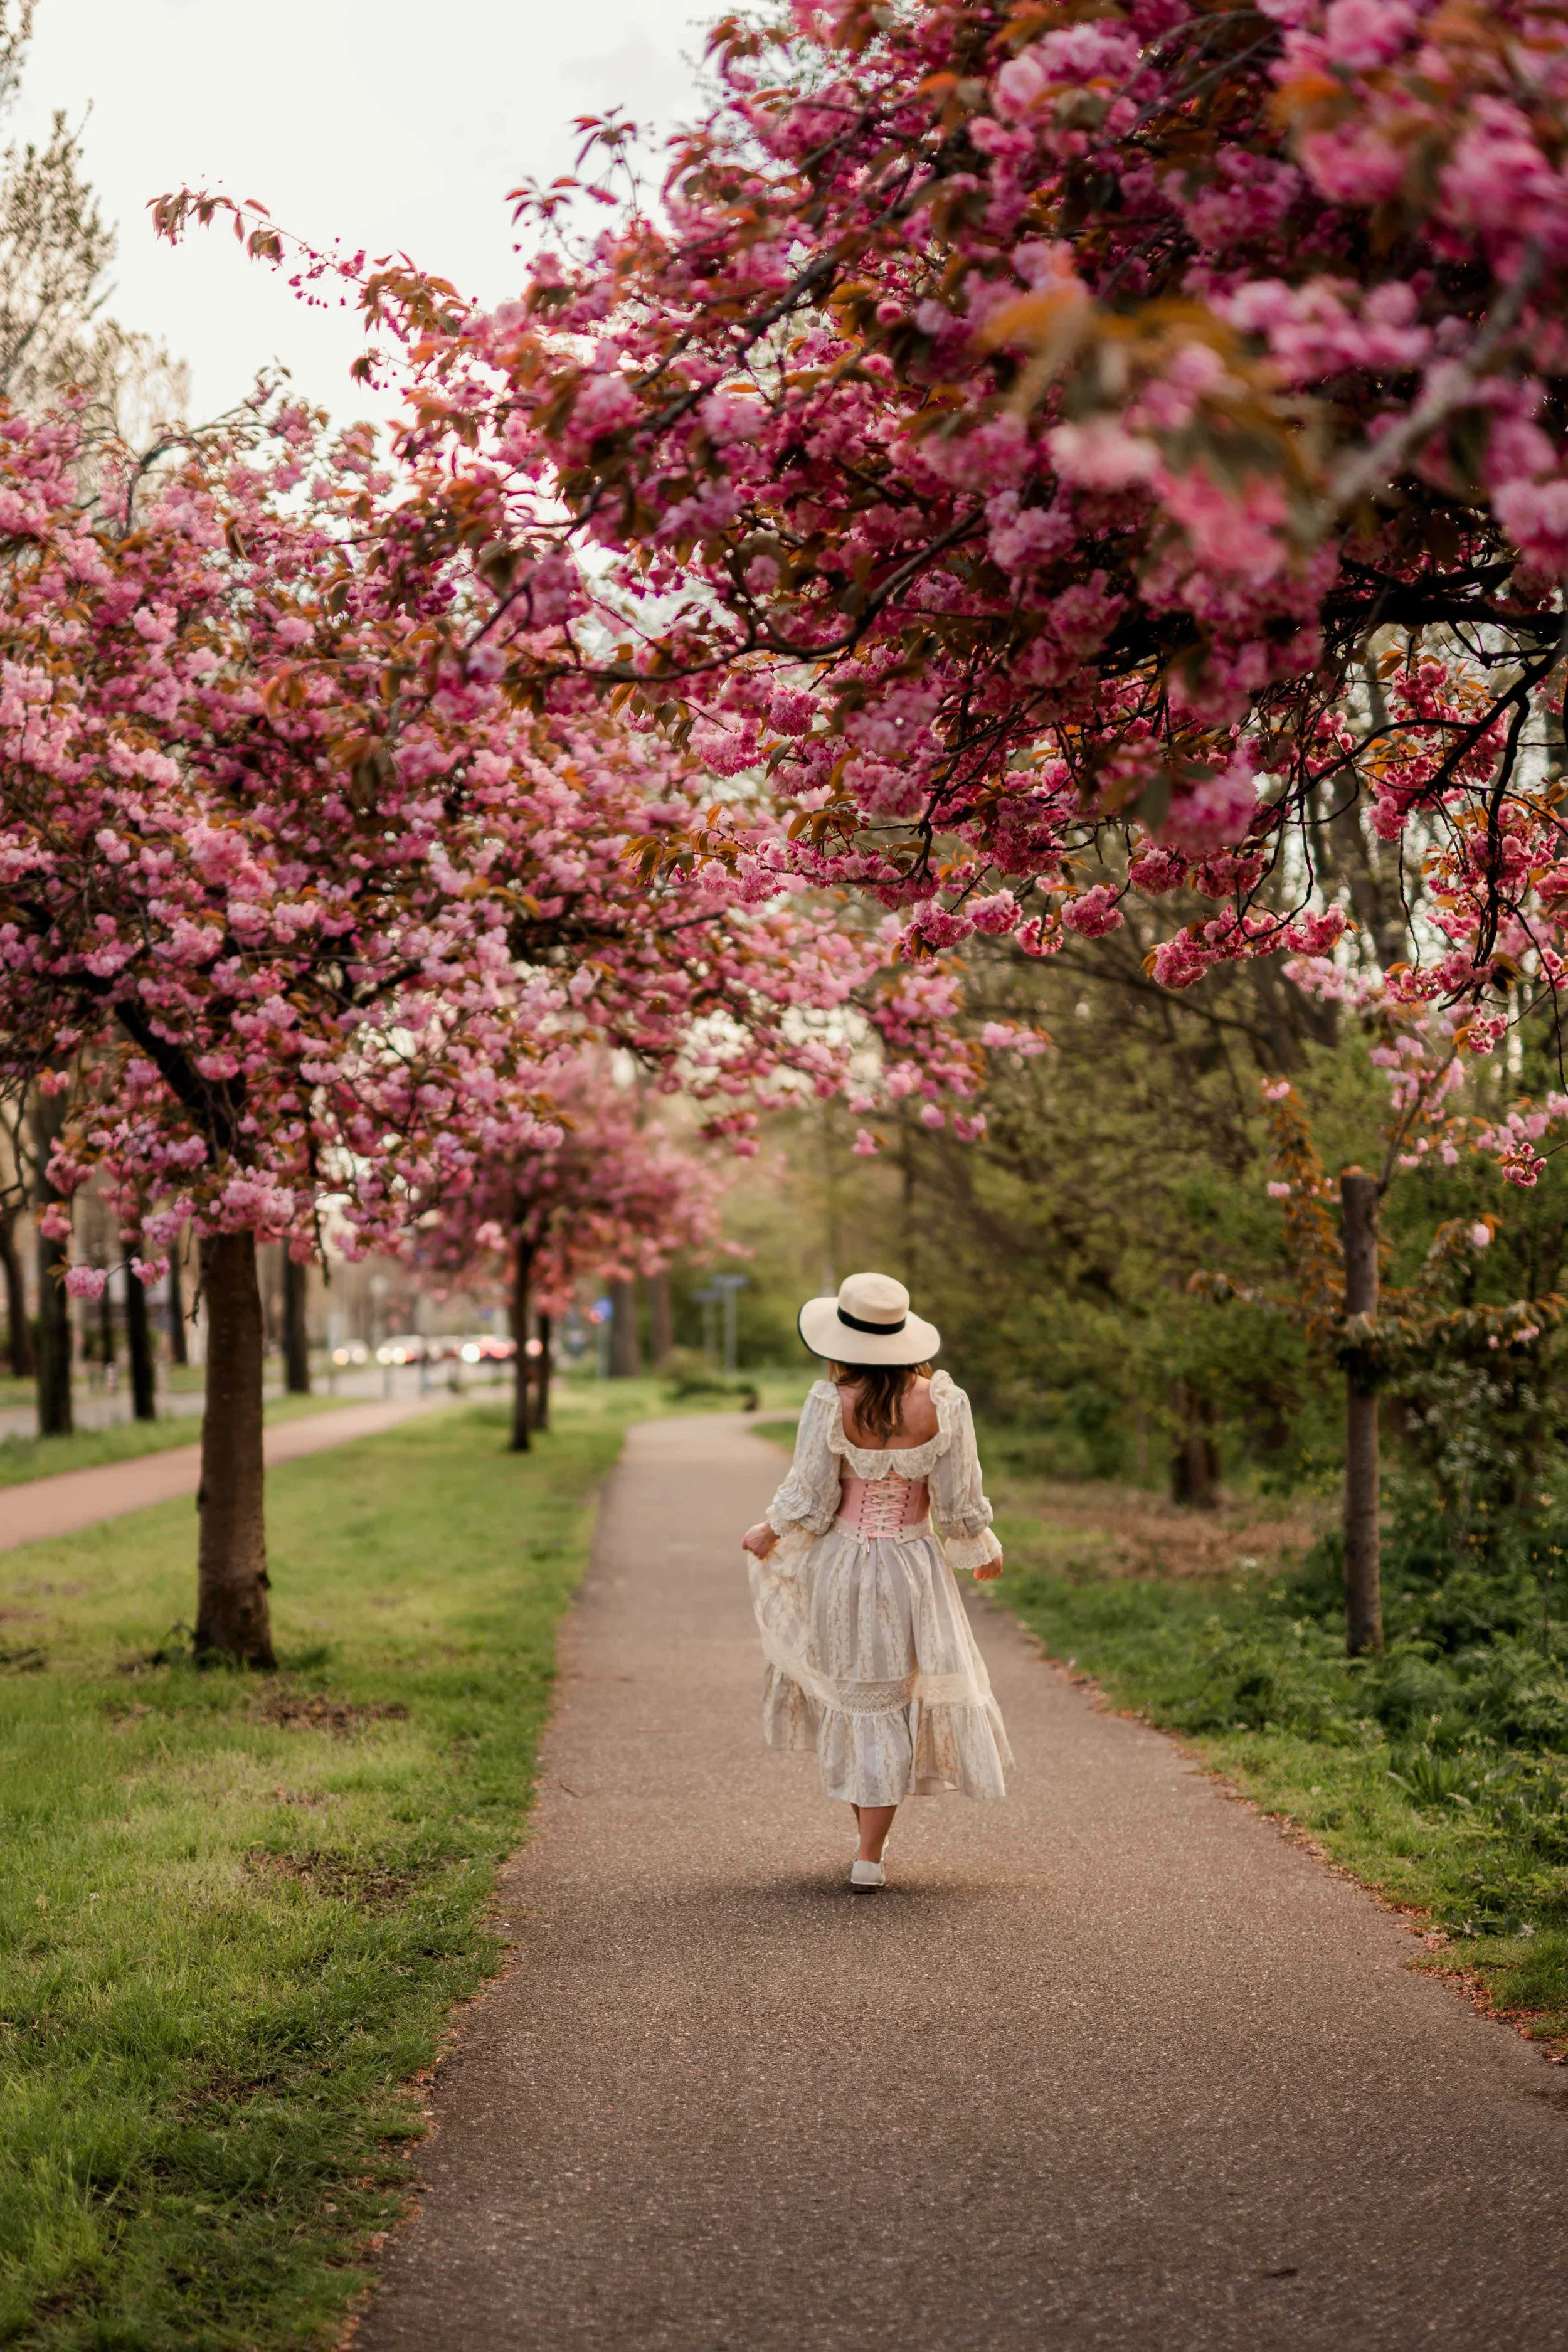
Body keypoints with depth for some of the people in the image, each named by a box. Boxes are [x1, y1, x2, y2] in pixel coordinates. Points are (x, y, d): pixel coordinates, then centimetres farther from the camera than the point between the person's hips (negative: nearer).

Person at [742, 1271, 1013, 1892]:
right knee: (894, 1701, 11)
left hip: (840, 1563, -1)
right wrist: (985, 1551, 14)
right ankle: (869, 1857, 12)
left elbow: (808, 1502, -10)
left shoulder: (831, 1405, -17)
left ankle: (867, 1827, 26)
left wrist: (767, 1534, 10)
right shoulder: (942, 1405, -13)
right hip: (914, 1564, 1)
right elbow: (959, 1504, -5)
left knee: (854, 1696, 18)